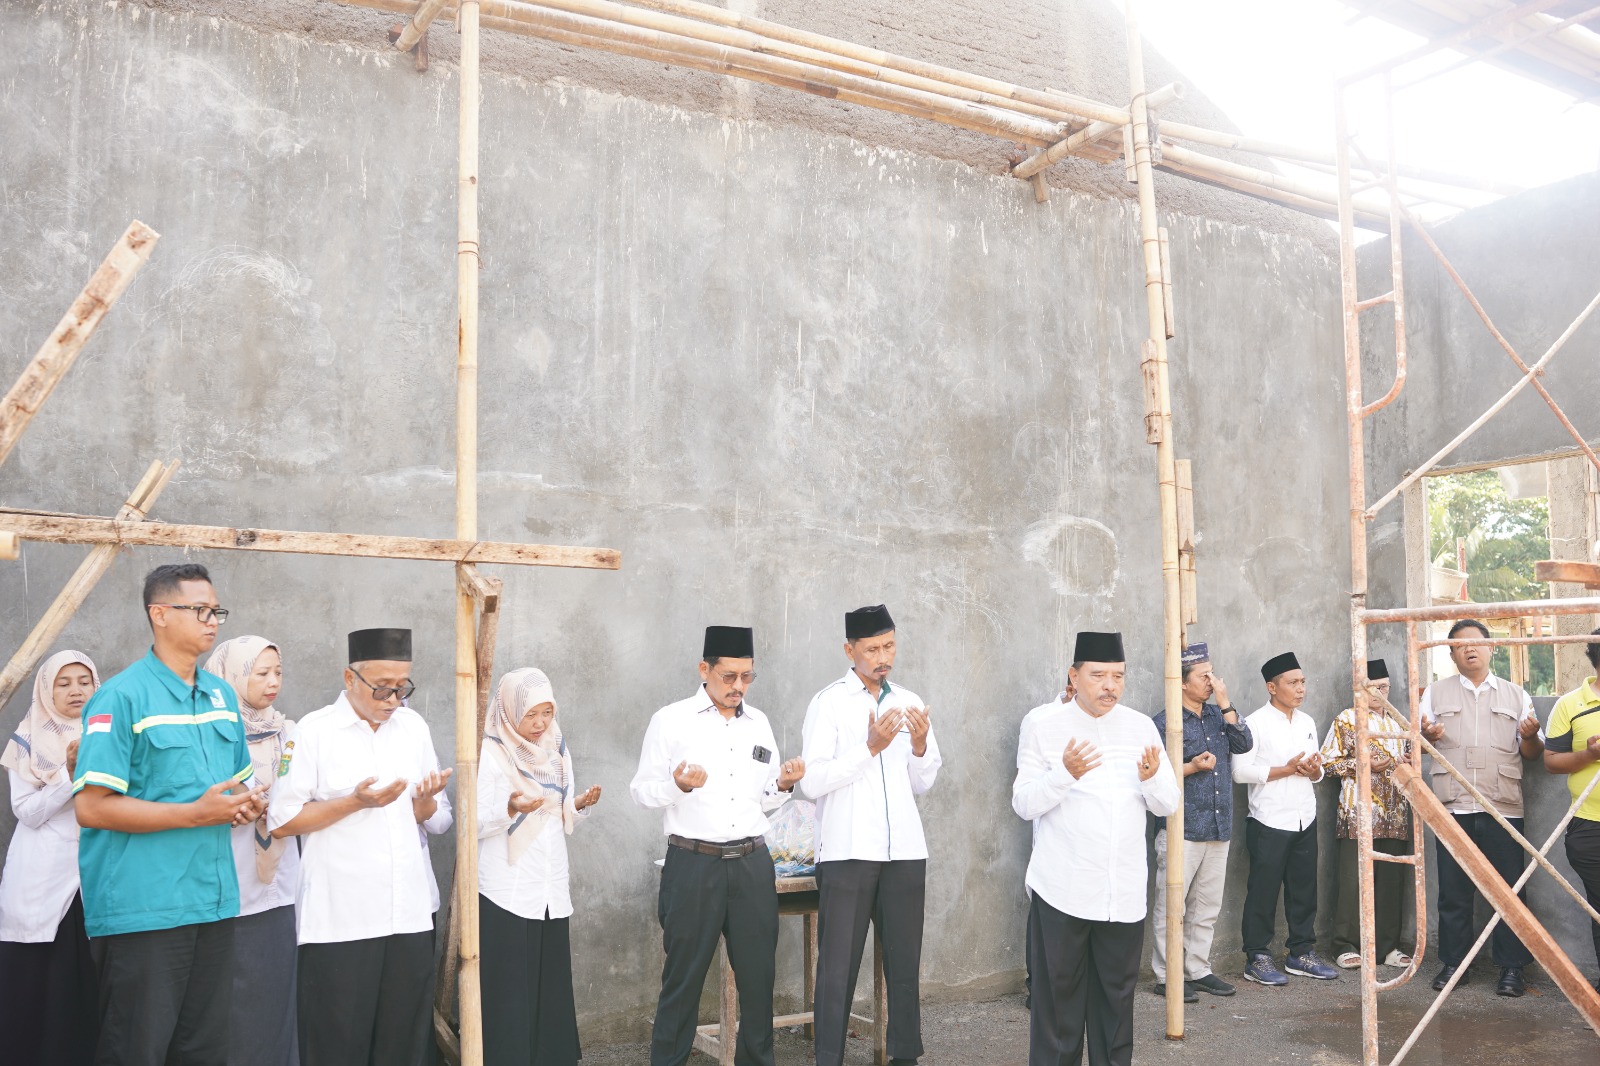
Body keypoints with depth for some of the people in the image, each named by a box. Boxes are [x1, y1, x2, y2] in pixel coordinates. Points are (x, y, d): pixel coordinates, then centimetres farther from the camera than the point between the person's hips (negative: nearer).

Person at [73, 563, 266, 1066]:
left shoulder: (223, 695, 12)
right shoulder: (122, 697, -10)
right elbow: (92, 807, -16)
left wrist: (248, 802, 1)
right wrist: (196, 813, -20)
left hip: (214, 905, 7)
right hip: (142, 911, -7)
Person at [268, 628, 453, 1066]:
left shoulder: (413, 726, 9)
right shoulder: (315, 731, -5)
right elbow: (281, 822, -8)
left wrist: (425, 803, -9)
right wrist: (356, 802, -17)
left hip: (411, 914, 4)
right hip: (340, 919, -4)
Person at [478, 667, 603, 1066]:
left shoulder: (556, 750, 11)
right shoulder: (490, 753, -9)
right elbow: (473, 824, -11)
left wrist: (579, 803, -3)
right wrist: (511, 809, -28)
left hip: (552, 890, 6)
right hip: (507, 893, -6)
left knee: (552, 987, 7)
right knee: (509, 992, -4)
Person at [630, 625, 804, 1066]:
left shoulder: (759, 723, 12)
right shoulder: (671, 720, -1)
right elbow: (641, 790, -2)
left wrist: (783, 785, -2)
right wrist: (678, 785, -21)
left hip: (752, 864, 4)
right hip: (694, 864, -4)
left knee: (758, 972, 8)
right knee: (683, 977, 2)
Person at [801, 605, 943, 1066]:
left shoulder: (910, 703, 11)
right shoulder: (829, 703, -4)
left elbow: (923, 784, 12)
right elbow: (812, 782, -12)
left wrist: (920, 745, -7)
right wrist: (870, 748, -19)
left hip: (904, 852, 4)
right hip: (848, 852, -4)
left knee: (905, 962, 10)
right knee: (838, 967, 0)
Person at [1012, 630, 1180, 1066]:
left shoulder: (1142, 726, 7)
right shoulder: (1042, 723, -4)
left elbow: (1170, 804, 5)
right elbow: (1024, 804, -8)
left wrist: (1152, 777, -16)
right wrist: (1066, 773, -24)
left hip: (1125, 894, 3)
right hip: (1062, 892, -3)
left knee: (1117, 1002, 10)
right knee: (1058, 1002, 2)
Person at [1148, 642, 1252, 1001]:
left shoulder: (1217, 715, 13)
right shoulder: (1165, 722, -7)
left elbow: (1244, 744, -2)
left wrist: (1225, 704, -8)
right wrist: (1191, 767, -21)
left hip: (1218, 827, 6)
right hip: (1182, 830, -6)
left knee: (1207, 906, 13)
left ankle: (1198, 971, 24)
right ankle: (1166, 977, 7)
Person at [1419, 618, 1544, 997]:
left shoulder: (1515, 695, 14)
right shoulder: (1436, 692, 13)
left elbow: (1533, 752, 13)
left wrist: (1530, 735, -10)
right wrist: (1427, 735, -11)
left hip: (1503, 808, 0)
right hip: (1453, 807, 0)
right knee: (1453, 891, 4)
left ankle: (1512, 967, 11)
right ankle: (1452, 963, 13)